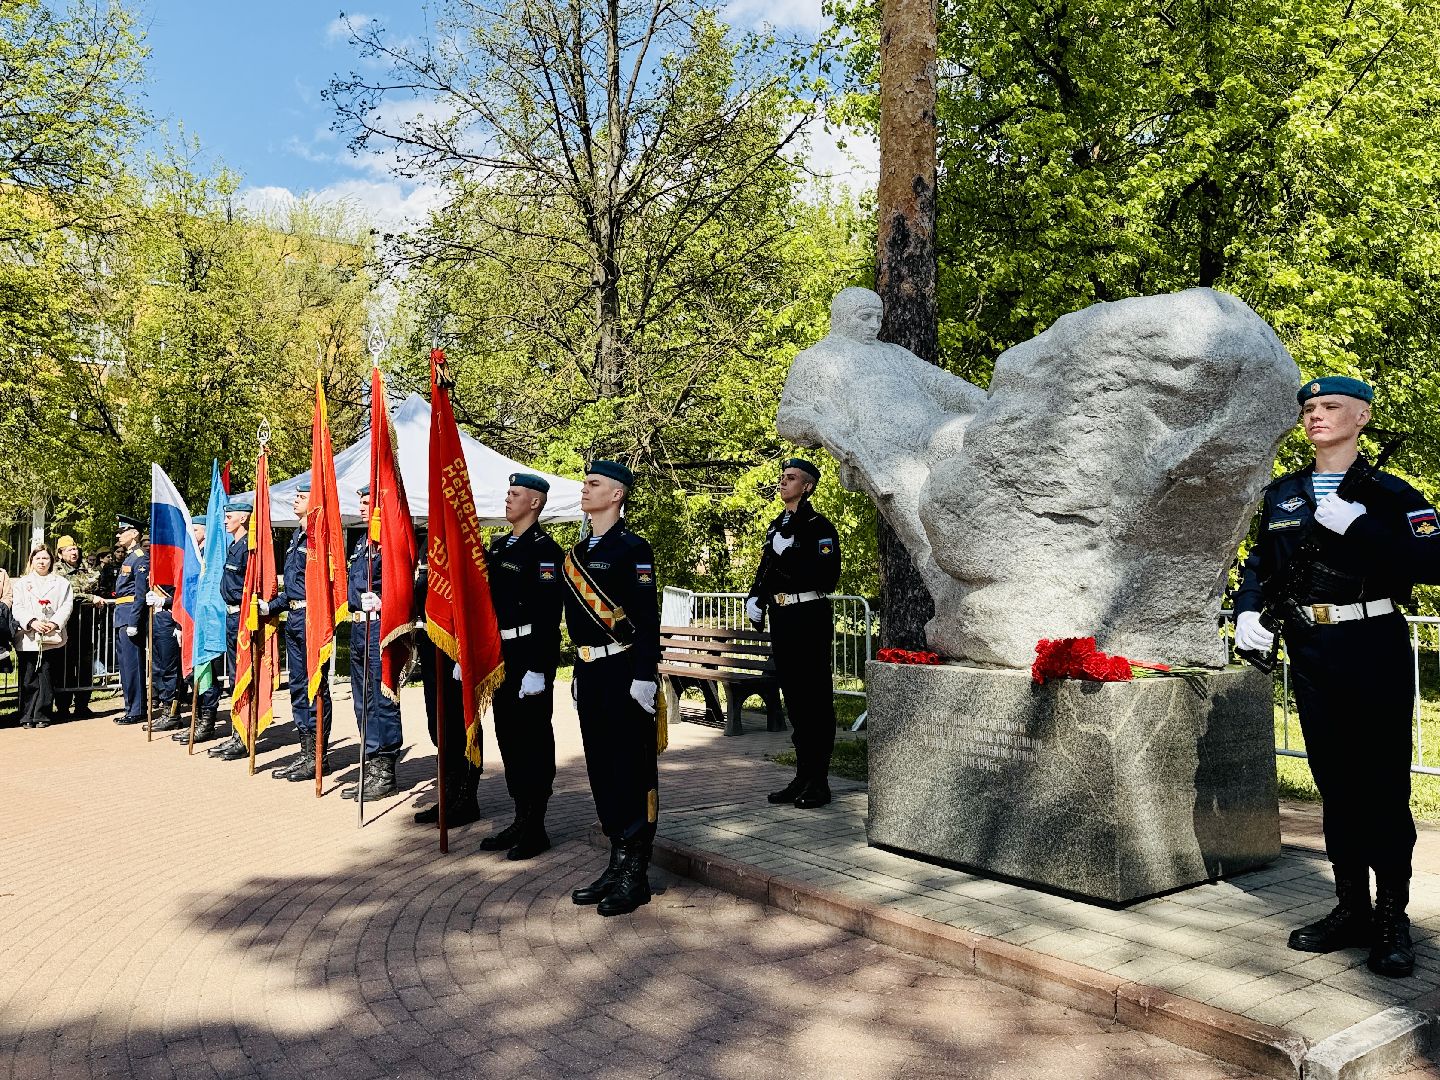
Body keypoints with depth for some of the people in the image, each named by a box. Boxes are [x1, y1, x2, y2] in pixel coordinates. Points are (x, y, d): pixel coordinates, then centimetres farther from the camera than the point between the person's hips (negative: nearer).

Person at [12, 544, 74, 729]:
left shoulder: (61, 582, 12)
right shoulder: (22, 583, 13)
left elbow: (67, 606, 3)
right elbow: (17, 608, 4)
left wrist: (54, 623, -11)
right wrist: (32, 622, -12)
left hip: (52, 637, 0)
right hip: (28, 638, 1)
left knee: (47, 678, 0)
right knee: (28, 679, 0)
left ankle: (42, 715, 6)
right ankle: (27, 716, 7)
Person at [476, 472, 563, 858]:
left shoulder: (545, 550, -12)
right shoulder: (498, 547, 15)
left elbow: (548, 614, -18)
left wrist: (538, 669, -23)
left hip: (529, 658, -8)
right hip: (499, 656, 9)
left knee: (533, 741, 0)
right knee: (508, 737, 13)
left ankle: (535, 828, 10)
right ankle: (520, 821, 24)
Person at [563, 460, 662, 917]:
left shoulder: (632, 548, -9)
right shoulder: (578, 552, 14)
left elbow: (648, 618, -15)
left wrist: (644, 677, -20)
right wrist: (581, 671, 18)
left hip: (623, 673, -8)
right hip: (590, 674, 8)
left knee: (632, 773, 0)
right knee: (601, 771, 12)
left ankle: (636, 876, 8)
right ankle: (618, 864, 23)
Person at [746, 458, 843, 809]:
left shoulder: (820, 527, -7)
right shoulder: (776, 526, 16)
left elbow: (828, 578, -18)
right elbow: (765, 570, 23)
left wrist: (788, 555, -20)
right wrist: (754, 598, 6)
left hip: (810, 620, -8)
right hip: (781, 620, 8)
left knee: (816, 698, -2)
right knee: (793, 698, 12)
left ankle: (818, 782, 4)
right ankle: (802, 777, 20)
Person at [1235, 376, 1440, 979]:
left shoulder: (1389, 494, 0)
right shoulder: (1282, 495, 12)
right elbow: (1260, 563, 19)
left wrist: (1358, 525, -20)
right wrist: (1248, 612, 1)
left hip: (1375, 648, -4)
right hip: (1310, 652, 4)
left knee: (1384, 782, 0)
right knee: (1334, 780, 9)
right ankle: (1351, 910, 20)